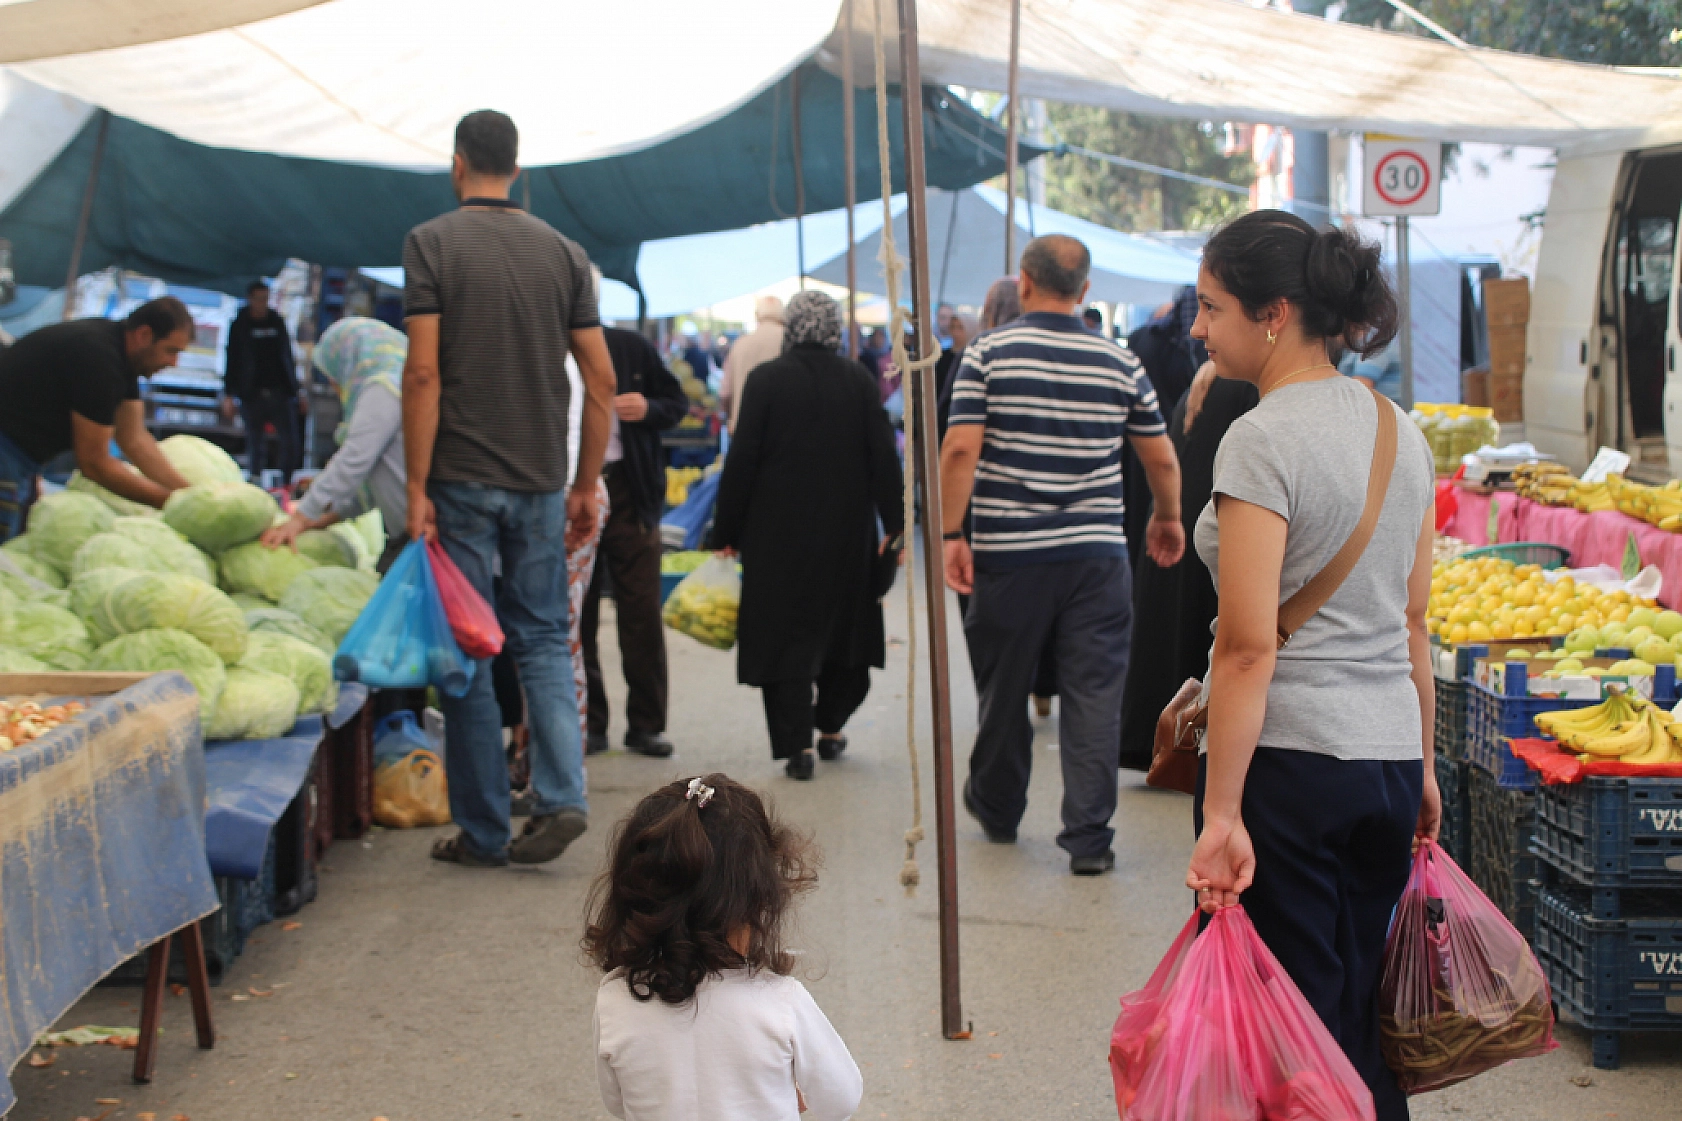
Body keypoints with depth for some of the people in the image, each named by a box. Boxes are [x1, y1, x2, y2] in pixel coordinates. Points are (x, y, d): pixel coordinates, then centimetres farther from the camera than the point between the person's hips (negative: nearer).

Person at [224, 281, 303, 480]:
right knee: (255, 444, 1)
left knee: (291, 443, -6)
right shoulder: (239, 326, 5)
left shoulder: (277, 323, 13)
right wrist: (228, 395, -2)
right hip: (252, 395, -2)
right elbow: (232, 361, 4)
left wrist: (296, 391, 15)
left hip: (280, 393, 2)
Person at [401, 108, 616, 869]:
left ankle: (482, 830, 9)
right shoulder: (563, 251, 7)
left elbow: (423, 371, -12)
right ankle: (560, 797, -4)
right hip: (541, 482, 3)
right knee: (545, 640, 12)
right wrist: (587, 486, 11)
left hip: (462, 481, -3)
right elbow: (600, 378, 4)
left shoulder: (432, 243, -4)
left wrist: (417, 487, -9)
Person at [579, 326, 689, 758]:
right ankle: (588, 724, 16)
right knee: (575, 616, 6)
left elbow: (676, 402, 10)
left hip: (628, 494, 0)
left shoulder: (632, 348, 3)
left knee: (642, 612, 2)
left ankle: (646, 723, 11)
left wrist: (649, 410, -11)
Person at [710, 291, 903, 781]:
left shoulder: (767, 379, -8)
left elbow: (742, 460, -8)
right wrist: (895, 523, 6)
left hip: (778, 533, -3)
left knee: (784, 634, 2)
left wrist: (726, 531, -2)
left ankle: (797, 745, -3)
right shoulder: (858, 379, -1)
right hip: (848, 533, 3)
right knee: (844, 624, 19)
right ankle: (831, 727, 27)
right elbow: (883, 455, -1)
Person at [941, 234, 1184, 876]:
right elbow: (1161, 459, 9)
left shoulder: (988, 354, -3)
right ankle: (1089, 837, 1)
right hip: (1097, 553, 1)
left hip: (1009, 556, -1)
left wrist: (950, 534, -6)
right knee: (1094, 695, 3)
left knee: (1003, 692, 14)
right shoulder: (1120, 364, 3)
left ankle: (996, 811, 32)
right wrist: (1168, 520, 26)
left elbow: (960, 450, -12)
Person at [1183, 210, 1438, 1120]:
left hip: (1290, 760, -8)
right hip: (1389, 757, 8)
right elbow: (1413, 621, 15)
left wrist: (1220, 813, -17)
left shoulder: (1263, 440, -14)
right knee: (1360, 1023, 17)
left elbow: (1248, 647, -19)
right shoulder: (1399, 430, 9)